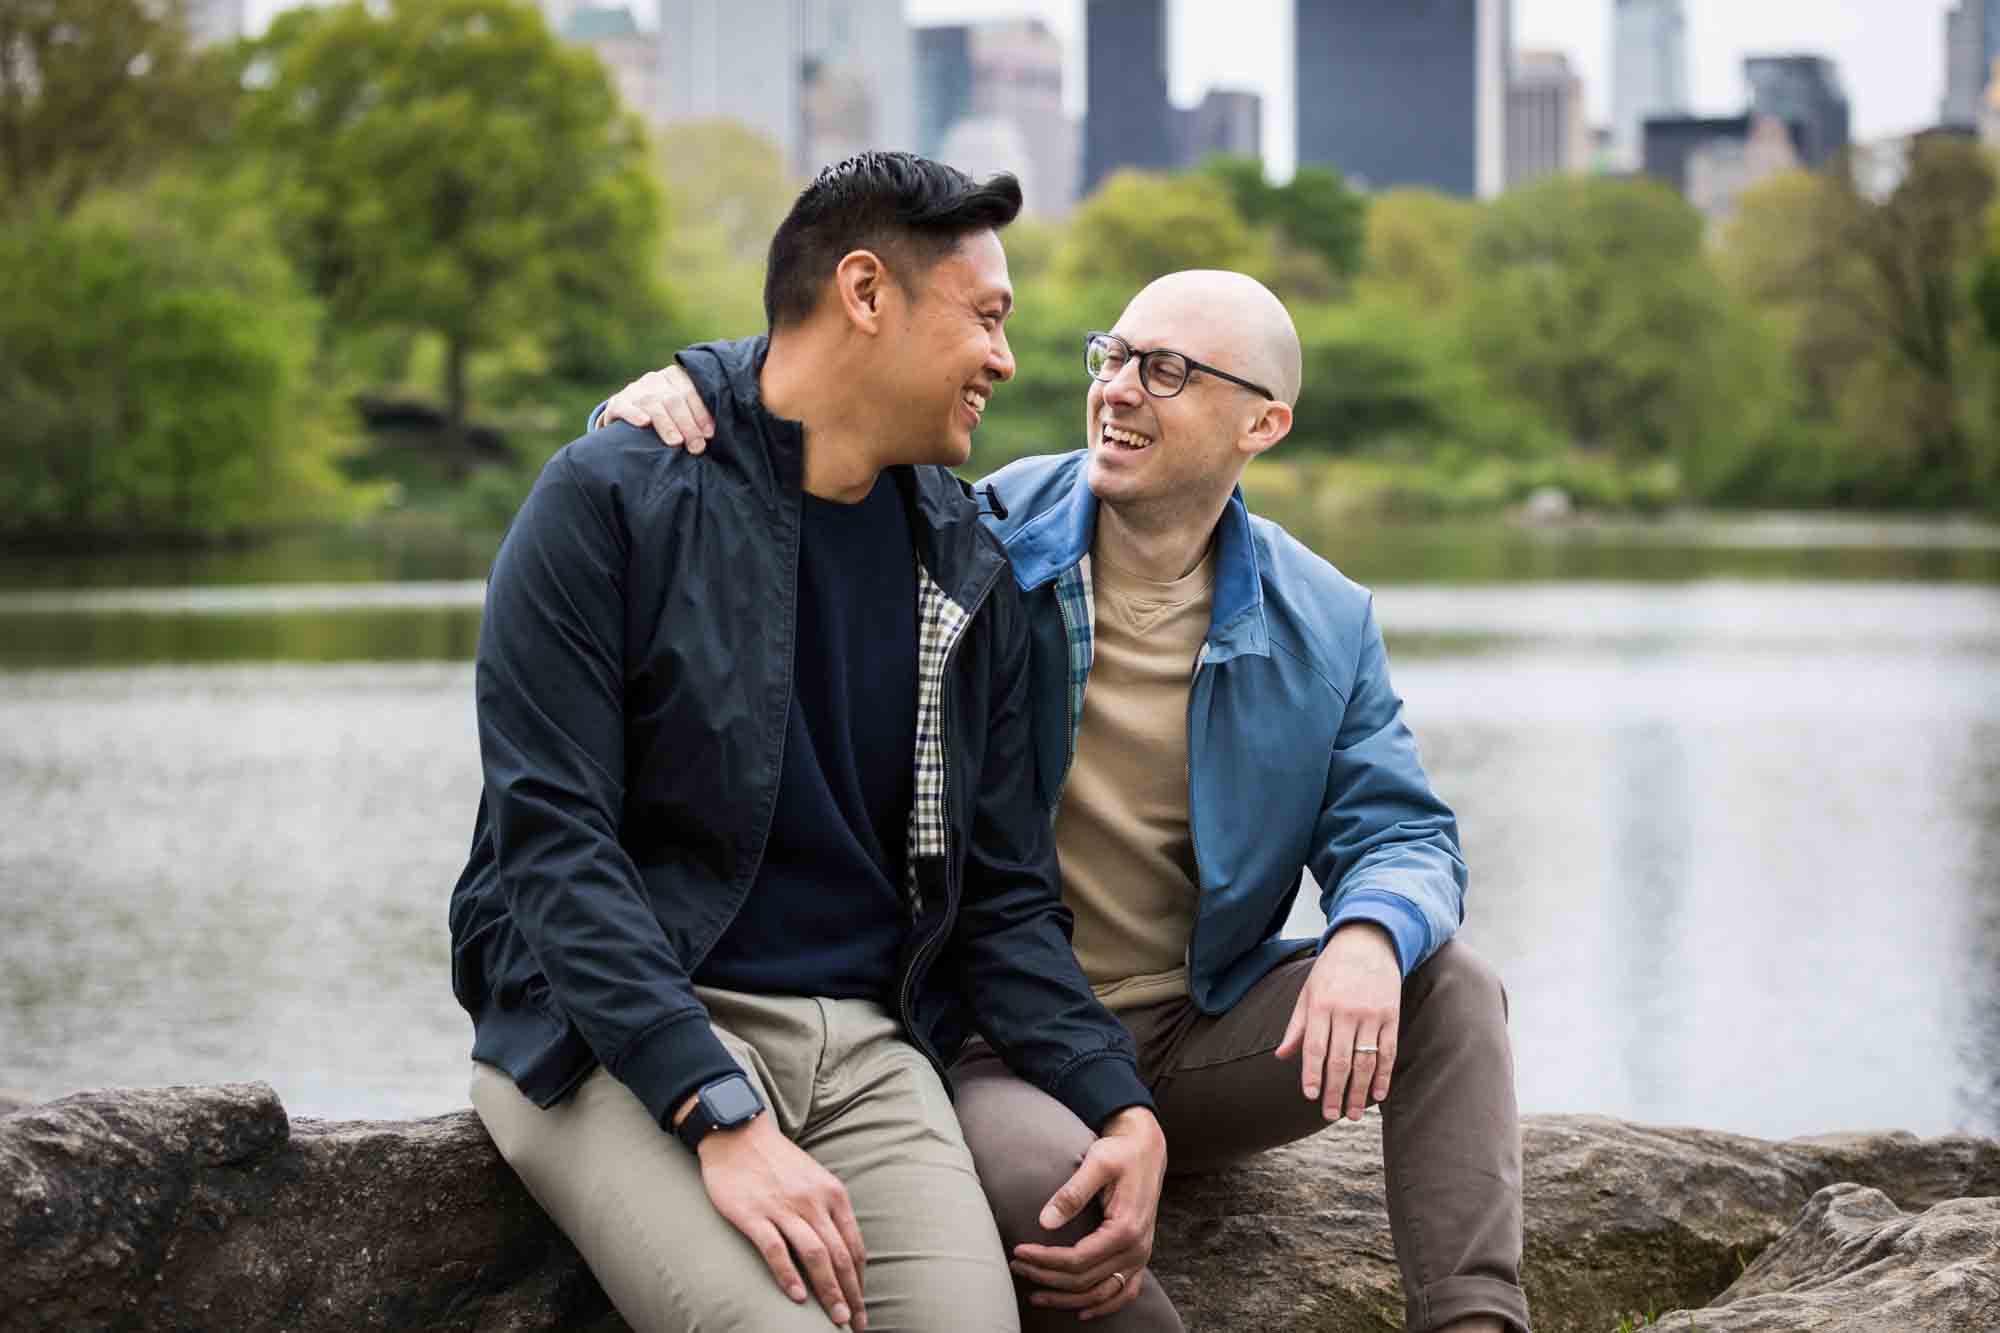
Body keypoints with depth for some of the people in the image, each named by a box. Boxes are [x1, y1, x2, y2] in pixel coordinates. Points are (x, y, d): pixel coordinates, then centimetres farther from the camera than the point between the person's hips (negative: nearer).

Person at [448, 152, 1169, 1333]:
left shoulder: (969, 570, 13)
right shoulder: (615, 501, -4)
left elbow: (1005, 893, 14)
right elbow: (552, 842, -12)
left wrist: (1122, 1106, -4)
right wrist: (723, 1116, -23)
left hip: (865, 1044, 5)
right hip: (615, 1035, -5)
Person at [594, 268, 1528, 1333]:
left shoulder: (1324, 626, 4)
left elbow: (1401, 835, 2)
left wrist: (1369, 938, -24)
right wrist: (661, 401, -22)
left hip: (1197, 1043, 4)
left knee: (1451, 986, -18)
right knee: (1040, 1169, -38)